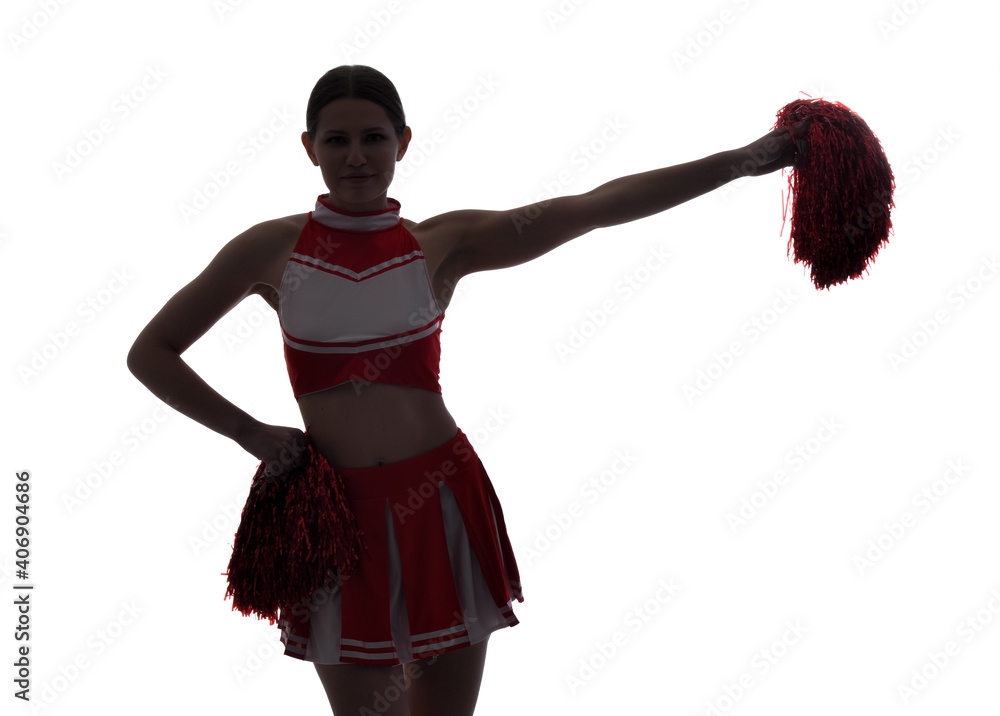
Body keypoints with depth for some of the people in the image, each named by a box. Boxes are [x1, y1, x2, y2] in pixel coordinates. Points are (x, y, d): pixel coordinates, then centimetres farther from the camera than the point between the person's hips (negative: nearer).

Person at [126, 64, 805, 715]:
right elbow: (150, 353, 7)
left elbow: (594, 207, -9)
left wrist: (739, 161, -15)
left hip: (442, 502, 1)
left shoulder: (444, 243, 0)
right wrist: (251, 433, -1)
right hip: (341, 514, 0)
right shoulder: (271, 251, 0)